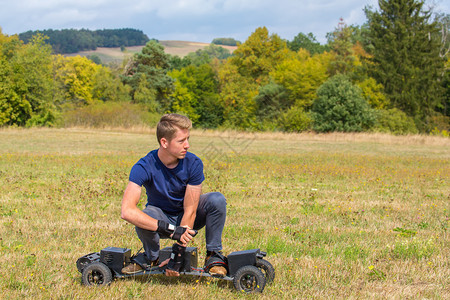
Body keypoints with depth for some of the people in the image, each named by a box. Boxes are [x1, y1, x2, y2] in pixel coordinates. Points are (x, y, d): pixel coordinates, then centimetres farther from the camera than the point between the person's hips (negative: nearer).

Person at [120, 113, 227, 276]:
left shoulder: (193, 163, -22)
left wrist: (177, 253, -28)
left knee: (217, 199, -28)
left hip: (188, 219, 1)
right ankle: (151, 258, -5)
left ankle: (214, 254, -9)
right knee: (146, 216, -36)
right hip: (162, 217, -1)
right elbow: (127, 211, -39)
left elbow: (190, 210, -22)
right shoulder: (144, 167, -26)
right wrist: (170, 229, -46)